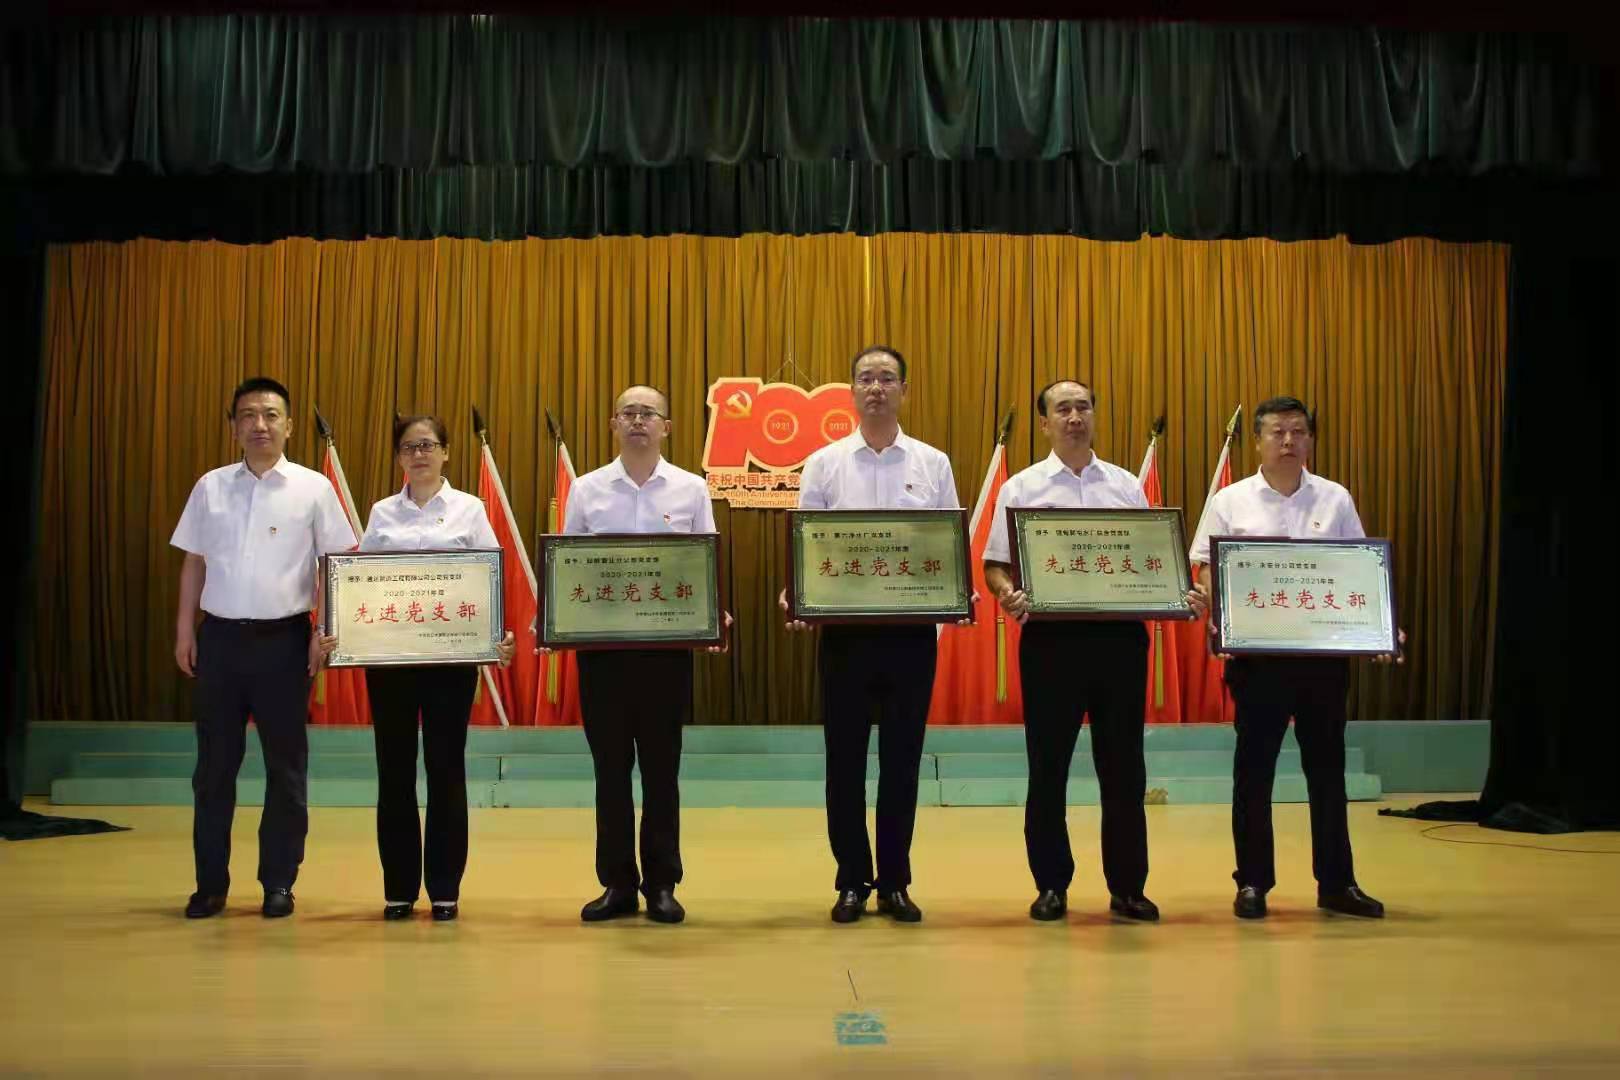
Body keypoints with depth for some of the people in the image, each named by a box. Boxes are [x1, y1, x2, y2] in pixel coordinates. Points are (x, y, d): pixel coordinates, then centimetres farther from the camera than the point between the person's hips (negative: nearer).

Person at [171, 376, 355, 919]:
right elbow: (194, 563, 11)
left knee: (286, 765, 4)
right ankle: (210, 882, 16)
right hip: (220, 636, 2)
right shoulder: (210, 487, 7)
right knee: (214, 763, 7)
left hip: (283, 638, -2)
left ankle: (278, 883, 14)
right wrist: (185, 631, 7)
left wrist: (326, 630, -8)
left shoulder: (313, 488, 0)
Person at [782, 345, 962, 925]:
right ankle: (852, 881, 15)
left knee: (901, 759, 6)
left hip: (912, 628, 1)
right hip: (845, 628, 0)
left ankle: (895, 883, 17)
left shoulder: (933, 464, 6)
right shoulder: (824, 463, 3)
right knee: (846, 759, 4)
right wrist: (793, 594, -17)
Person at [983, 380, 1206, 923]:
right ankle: (1051, 885, 14)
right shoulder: (1021, 488, 5)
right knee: (1048, 766, 4)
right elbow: (995, 565, 1)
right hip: (1051, 636, -2)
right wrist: (1008, 594, -20)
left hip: (1120, 634, 2)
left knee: (1123, 766, 6)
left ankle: (1127, 886, 15)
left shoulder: (1127, 486, 12)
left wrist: (1181, 595, -6)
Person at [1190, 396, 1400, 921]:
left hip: (1324, 650, 2)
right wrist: (1216, 623, -17)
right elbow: (1209, 574, 0)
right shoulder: (1230, 502, 2)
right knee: (1254, 768, 4)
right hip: (1256, 651, -2)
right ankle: (1252, 882, 13)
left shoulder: (1336, 500, 8)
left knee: (1326, 765, 8)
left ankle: (1336, 882, 17)